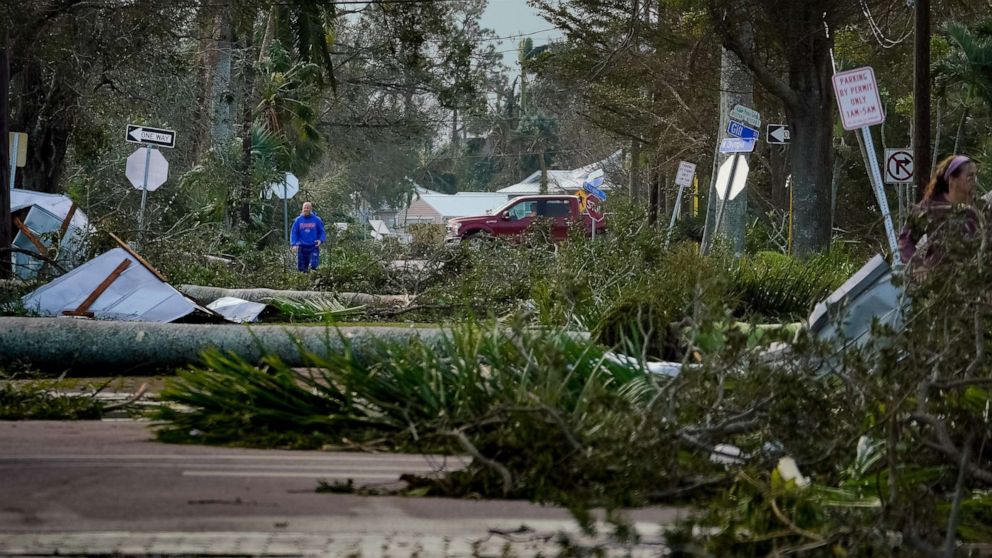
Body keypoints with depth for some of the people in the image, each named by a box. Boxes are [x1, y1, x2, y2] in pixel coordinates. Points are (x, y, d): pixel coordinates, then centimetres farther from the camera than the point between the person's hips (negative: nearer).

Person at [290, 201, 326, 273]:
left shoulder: (317, 220, 3)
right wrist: (294, 244, -8)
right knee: (301, 267, 1)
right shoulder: (298, 220, 5)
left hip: (313, 247, -1)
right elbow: (293, 233, 5)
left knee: (313, 265, -17)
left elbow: (322, 232, 9)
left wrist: (320, 240, -11)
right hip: (302, 247, 1)